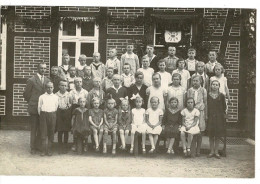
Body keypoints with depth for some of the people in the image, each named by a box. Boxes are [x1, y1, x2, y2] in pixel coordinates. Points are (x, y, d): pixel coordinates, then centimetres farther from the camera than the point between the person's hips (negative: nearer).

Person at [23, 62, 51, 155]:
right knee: (34, 129, 3)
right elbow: (26, 94, 0)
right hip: (34, 108, -4)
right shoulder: (31, 80, -5)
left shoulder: (47, 80, 9)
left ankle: (39, 146, 16)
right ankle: (33, 147, 11)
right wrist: (31, 102, 4)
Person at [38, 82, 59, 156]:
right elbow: (39, 107, 9)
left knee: (51, 133, 3)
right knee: (43, 133, -3)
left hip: (52, 115, 1)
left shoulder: (55, 97, 10)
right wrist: (41, 115, 5)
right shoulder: (41, 97, 7)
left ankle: (49, 150, 10)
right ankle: (44, 150, 0)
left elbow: (56, 107, 12)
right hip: (43, 114, -1)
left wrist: (53, 115, 6)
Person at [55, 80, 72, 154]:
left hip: (67, 112, 0)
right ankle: (60, 147, 12)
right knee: (59, 131, 3)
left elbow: (71, 104, 3)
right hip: (59, 112, 0)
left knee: (66, 131, 5)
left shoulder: (69, 95, 1)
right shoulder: (56, 94, 1)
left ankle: (65, 147, 15)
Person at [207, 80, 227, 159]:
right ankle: (212, 151, 13)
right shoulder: (208, 95, 2)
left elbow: (224, 106, 5)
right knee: (211, 135, 4)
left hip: (219, 117, 0)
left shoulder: (221, 96, 1)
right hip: (210, 117, 0)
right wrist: (206, 115, -3)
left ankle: (216, 151, 12)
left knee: (218, 136, 4)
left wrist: (224, 114, -2)